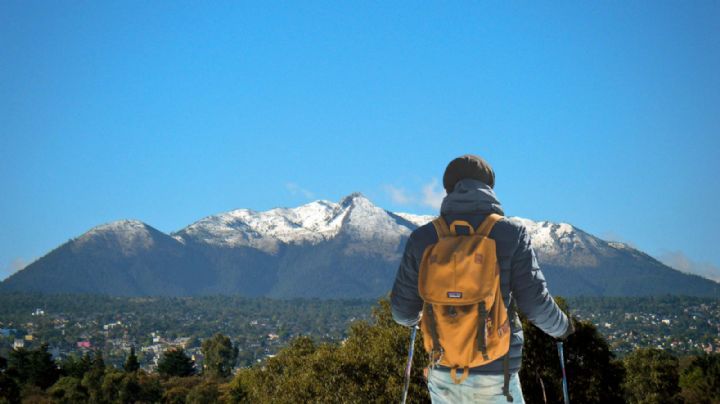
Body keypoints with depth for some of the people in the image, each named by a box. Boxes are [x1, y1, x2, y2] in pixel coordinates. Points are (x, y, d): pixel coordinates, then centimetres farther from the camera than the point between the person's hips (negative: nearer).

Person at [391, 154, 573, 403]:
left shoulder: (423, 238, 0)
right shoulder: (512, 234, -6)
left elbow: (403, 307, 5)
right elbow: (535, 303, -7)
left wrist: (411, 319, 30)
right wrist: (562, 327, 14)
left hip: (444, 374, 3)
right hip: (495, 377, -3)